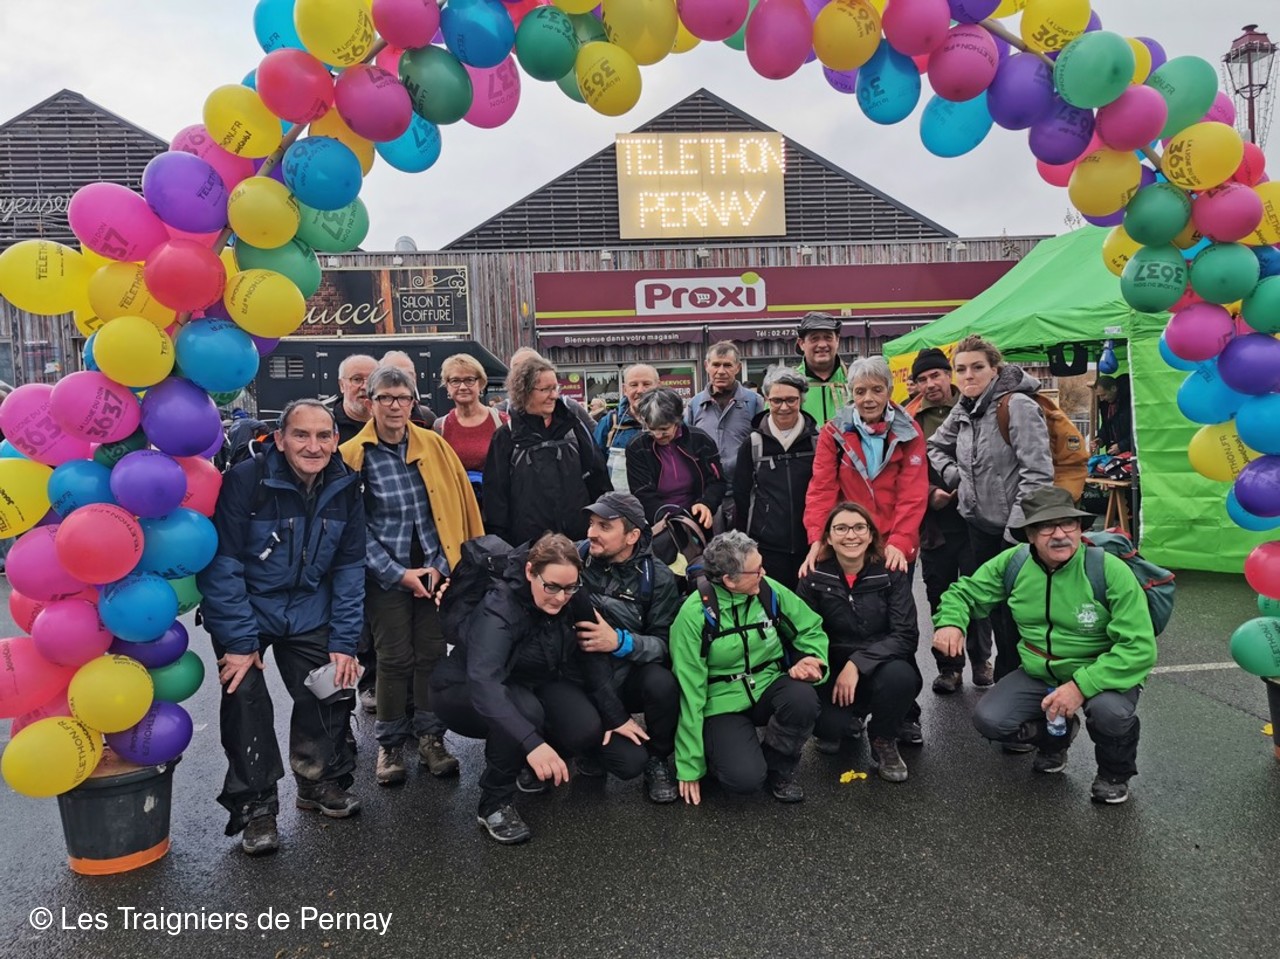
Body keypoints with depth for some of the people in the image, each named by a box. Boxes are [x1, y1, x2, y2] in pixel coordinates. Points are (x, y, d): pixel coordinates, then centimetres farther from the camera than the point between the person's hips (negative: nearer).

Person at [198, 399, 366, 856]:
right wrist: (238, 641, -22)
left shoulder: (345, 488, -8)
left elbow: (349, 569, -3)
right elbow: (221, 565, -20)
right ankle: (255, 806, 7)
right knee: (245, 698, -11)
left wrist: (344, 642, -6)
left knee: (330, 694, 3)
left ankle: (323, 781, 27)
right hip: (245, 614, -3)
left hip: (309, 616, 4)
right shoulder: (245, 481, -22)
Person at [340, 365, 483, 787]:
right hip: (385, 575, -2)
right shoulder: (353, 456, -5)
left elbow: (458, 506, 5)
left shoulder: (434, 446, 3)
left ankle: (430, 736, 21)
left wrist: (442, 564, -1)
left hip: (435, 570, 2)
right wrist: (399, 574, -9)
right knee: (394, 658, 2)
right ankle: (390, 744, 19)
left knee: (432, 653, 7)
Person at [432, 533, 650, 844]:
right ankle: (494, 804, -15)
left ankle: (534, 766, 10)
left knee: (586, 728, -22)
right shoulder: (499, 610, -34)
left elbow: (592, 658, -7)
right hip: (466, 691, -5)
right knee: (524, 709, -38)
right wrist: (532, 743, -58)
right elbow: (483, 684, -47)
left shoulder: (569, 602, -15)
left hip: (531, 685, 6)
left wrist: (616, 715, -13)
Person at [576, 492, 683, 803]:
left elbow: (666, 643, -15)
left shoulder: (658, 578, -8)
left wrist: (620, 642, -32)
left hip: (630, 675, 1)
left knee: (662, 683, -34)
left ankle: (658, 759, -3)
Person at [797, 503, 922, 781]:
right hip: (834, 673, 0)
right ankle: (847, 722, 14)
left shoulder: (891, 574, -8)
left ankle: (884, 742, -1)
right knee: (828, 726, -28)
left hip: (881, 669, 0)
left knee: (899, 675, -34)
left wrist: (857, 663, -27)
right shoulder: (814, 579, -5)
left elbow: (906, 635, -16)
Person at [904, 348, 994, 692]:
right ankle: (948, 667, 20)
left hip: (974, 517, -1)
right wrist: (928, 494, -11)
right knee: (939, 596, 8)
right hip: (934, 522, 1)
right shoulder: (910, 419, 3)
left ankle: (981, 660, 24)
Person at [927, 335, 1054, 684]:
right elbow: (935, 446, 25)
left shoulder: (1017, 405, -15)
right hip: (980, 524, 7)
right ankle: (1004, 679, 29)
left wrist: (1018, 528, -22)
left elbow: (1038, 472, -20)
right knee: (993, 606, 15)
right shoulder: (962, 411, 7)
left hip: (1015, 528, -7)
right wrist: (953, 476, 7)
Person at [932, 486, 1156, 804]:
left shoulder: (1110, 571, -21)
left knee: (1110, 711, -35)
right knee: (989, 720, -17)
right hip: (1037, 674, 4)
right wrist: (950, 622, -18)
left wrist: (1081, 686, -33)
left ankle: (1115, 774, 3)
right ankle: (1057, 735, 19)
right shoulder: (1012, 563, -8)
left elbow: (1139, 648, -24)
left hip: (1101, 674, -3)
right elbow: (964, 593, 6)